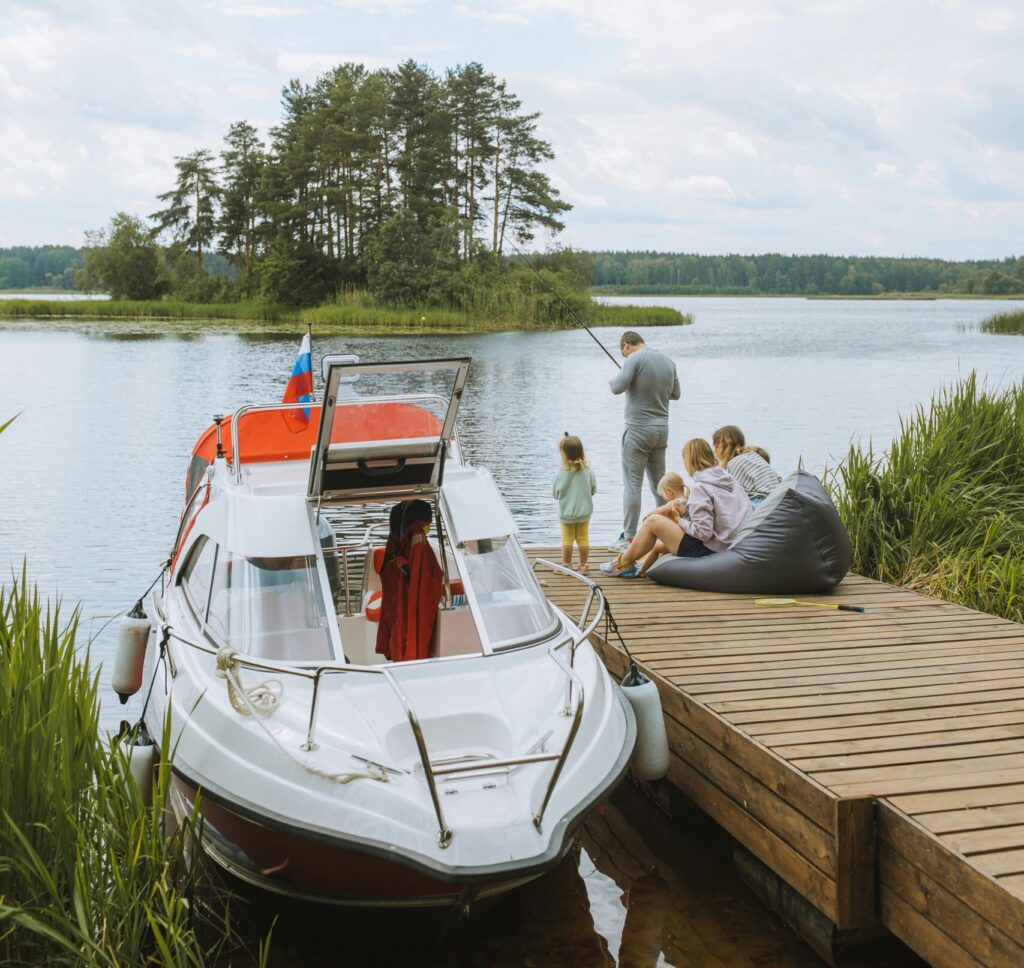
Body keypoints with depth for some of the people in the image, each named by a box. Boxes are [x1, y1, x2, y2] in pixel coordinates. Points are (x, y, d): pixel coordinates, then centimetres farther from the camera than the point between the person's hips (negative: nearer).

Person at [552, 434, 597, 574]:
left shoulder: (561, 474, -18)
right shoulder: (588, 472, -11)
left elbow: (554, 493, -7)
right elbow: (593, 490, 0)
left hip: (566, 513, -2)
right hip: (584, 512, 2)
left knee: (567, 540, 10)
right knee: (583, 539, 12)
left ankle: (566, 565, 17)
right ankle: (583, 565, 18)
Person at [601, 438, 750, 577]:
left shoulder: (700, 487, -15)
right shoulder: (731, 480, 8)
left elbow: (703, 532, -23)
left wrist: (680, 521, -2)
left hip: (708, 552, -8)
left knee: (653, 521, 3)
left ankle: (623, 564, 20)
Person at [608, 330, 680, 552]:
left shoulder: (635, 359, -12)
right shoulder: (668, 361, 9)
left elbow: (617, 388, -19)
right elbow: (676, 394, 16)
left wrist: (612, 381, 3)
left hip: (638, 429, -7)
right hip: (662, 428, 7)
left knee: (632, 484, -4)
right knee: (659, 483, 16)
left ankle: (629, 537, -4)